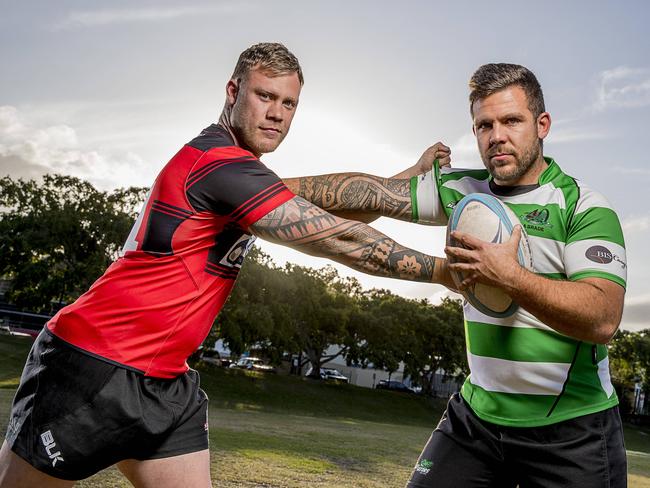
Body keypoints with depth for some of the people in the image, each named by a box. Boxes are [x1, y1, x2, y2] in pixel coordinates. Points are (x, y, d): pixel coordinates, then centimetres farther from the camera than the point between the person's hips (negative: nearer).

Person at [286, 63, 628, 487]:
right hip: (477, 414, 4)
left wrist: (510, 277, -31)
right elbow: (369, 190, 0)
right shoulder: (460, 189, 2)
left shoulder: (583, 207, -12)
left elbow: (603, 319, -22)